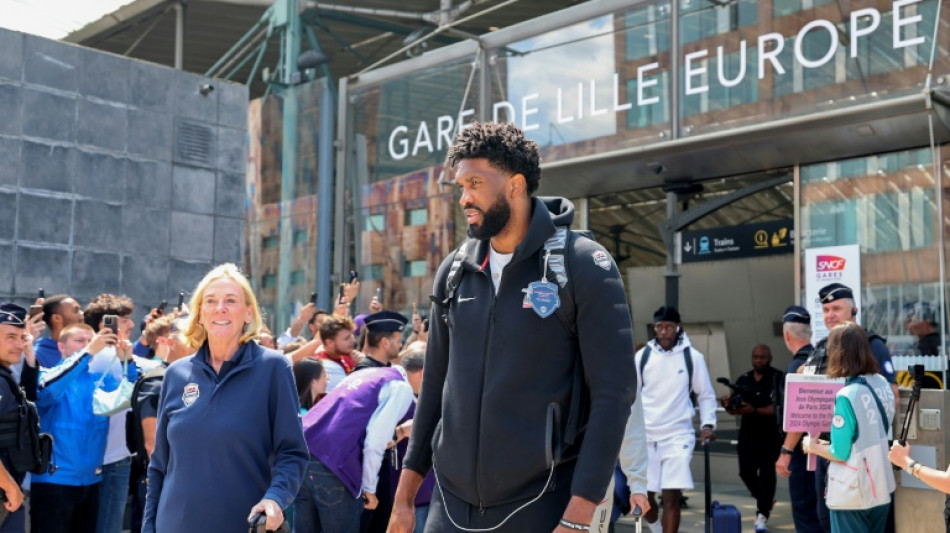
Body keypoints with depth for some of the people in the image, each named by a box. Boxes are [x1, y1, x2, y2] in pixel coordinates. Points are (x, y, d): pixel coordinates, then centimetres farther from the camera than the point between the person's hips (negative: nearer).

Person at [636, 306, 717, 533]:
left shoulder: (693, 356, -1)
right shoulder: (643, 355, 2)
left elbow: (706, 395, 7)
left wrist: (708, 423, -6)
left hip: (678, 434, -2)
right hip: (645, 434, 2)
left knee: (672, 496, -11)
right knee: (644, 494, 7)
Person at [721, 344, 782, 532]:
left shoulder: (777, 378, -7)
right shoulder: (743, 380, 10)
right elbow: (734, 406, 12)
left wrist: (755, 410, -28)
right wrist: (729, 404, -12)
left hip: (770, 435, -5)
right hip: (747, 434, 5)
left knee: (766, 474, -4)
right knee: (746, 472, 7)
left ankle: (762, 514, 4)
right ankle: (766, 500, 33)